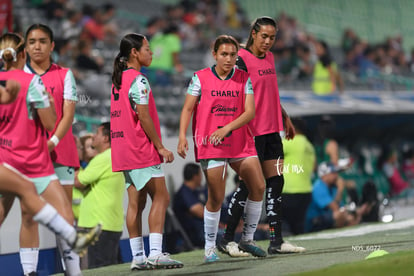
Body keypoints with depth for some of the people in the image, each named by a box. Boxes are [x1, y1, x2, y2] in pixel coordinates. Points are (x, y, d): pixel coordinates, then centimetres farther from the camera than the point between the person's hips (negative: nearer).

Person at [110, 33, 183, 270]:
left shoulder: (117, 80, 15)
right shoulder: (138, 80, -12)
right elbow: (144, 117, -17)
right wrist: (161, 146, -12)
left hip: (123, 149, 9)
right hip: (142, 150, -9)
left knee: (136, 201, 8)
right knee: (161, 197, -5)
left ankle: (138, 256, 6)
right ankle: (156, 253, -13)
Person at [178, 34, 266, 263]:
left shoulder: (244, 79, 4)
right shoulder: (200, 78, 0)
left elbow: (250, 112, -4)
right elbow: (188, 109, -1)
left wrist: (226, 128, -18)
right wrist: (182, 136, -14)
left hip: (240, 142, 3)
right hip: (210, 146, -3)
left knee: (258, 187, -4)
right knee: (216, 198, -5)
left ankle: (247, 239, 13)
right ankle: (210, 248, 9)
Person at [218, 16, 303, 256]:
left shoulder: (270, 58, 14)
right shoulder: (242, 59, -11)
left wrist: (285, 118, 28)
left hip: (272, 130, 8)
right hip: (252, 131, -8)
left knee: (276, 182, 5)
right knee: (249, 184, -6)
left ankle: (277, 241, 7)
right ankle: (227, 240, 3)